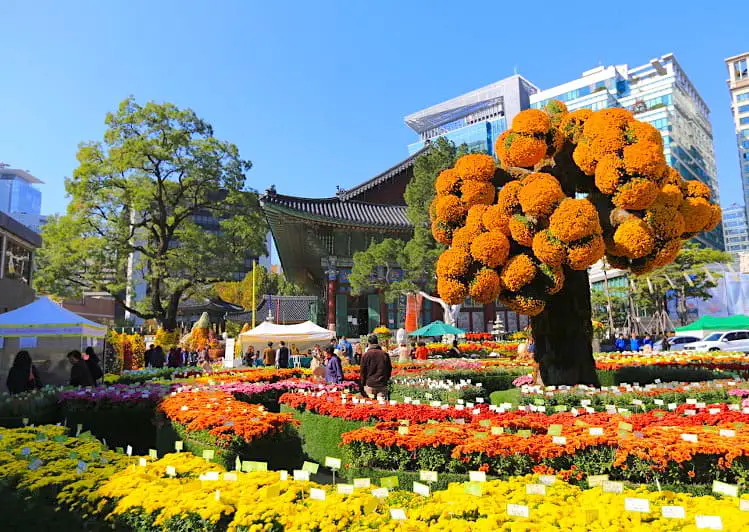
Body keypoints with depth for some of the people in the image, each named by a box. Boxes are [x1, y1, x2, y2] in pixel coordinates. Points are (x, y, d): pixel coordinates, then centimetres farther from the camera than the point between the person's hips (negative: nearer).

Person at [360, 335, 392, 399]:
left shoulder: (366, 355, -4)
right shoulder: (385, 354, 3)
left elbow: (362, 371, 0)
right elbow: (389, 368, 11)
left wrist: (363, 384, 11)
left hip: (370, 385, -2)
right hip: (382, 385, 2)